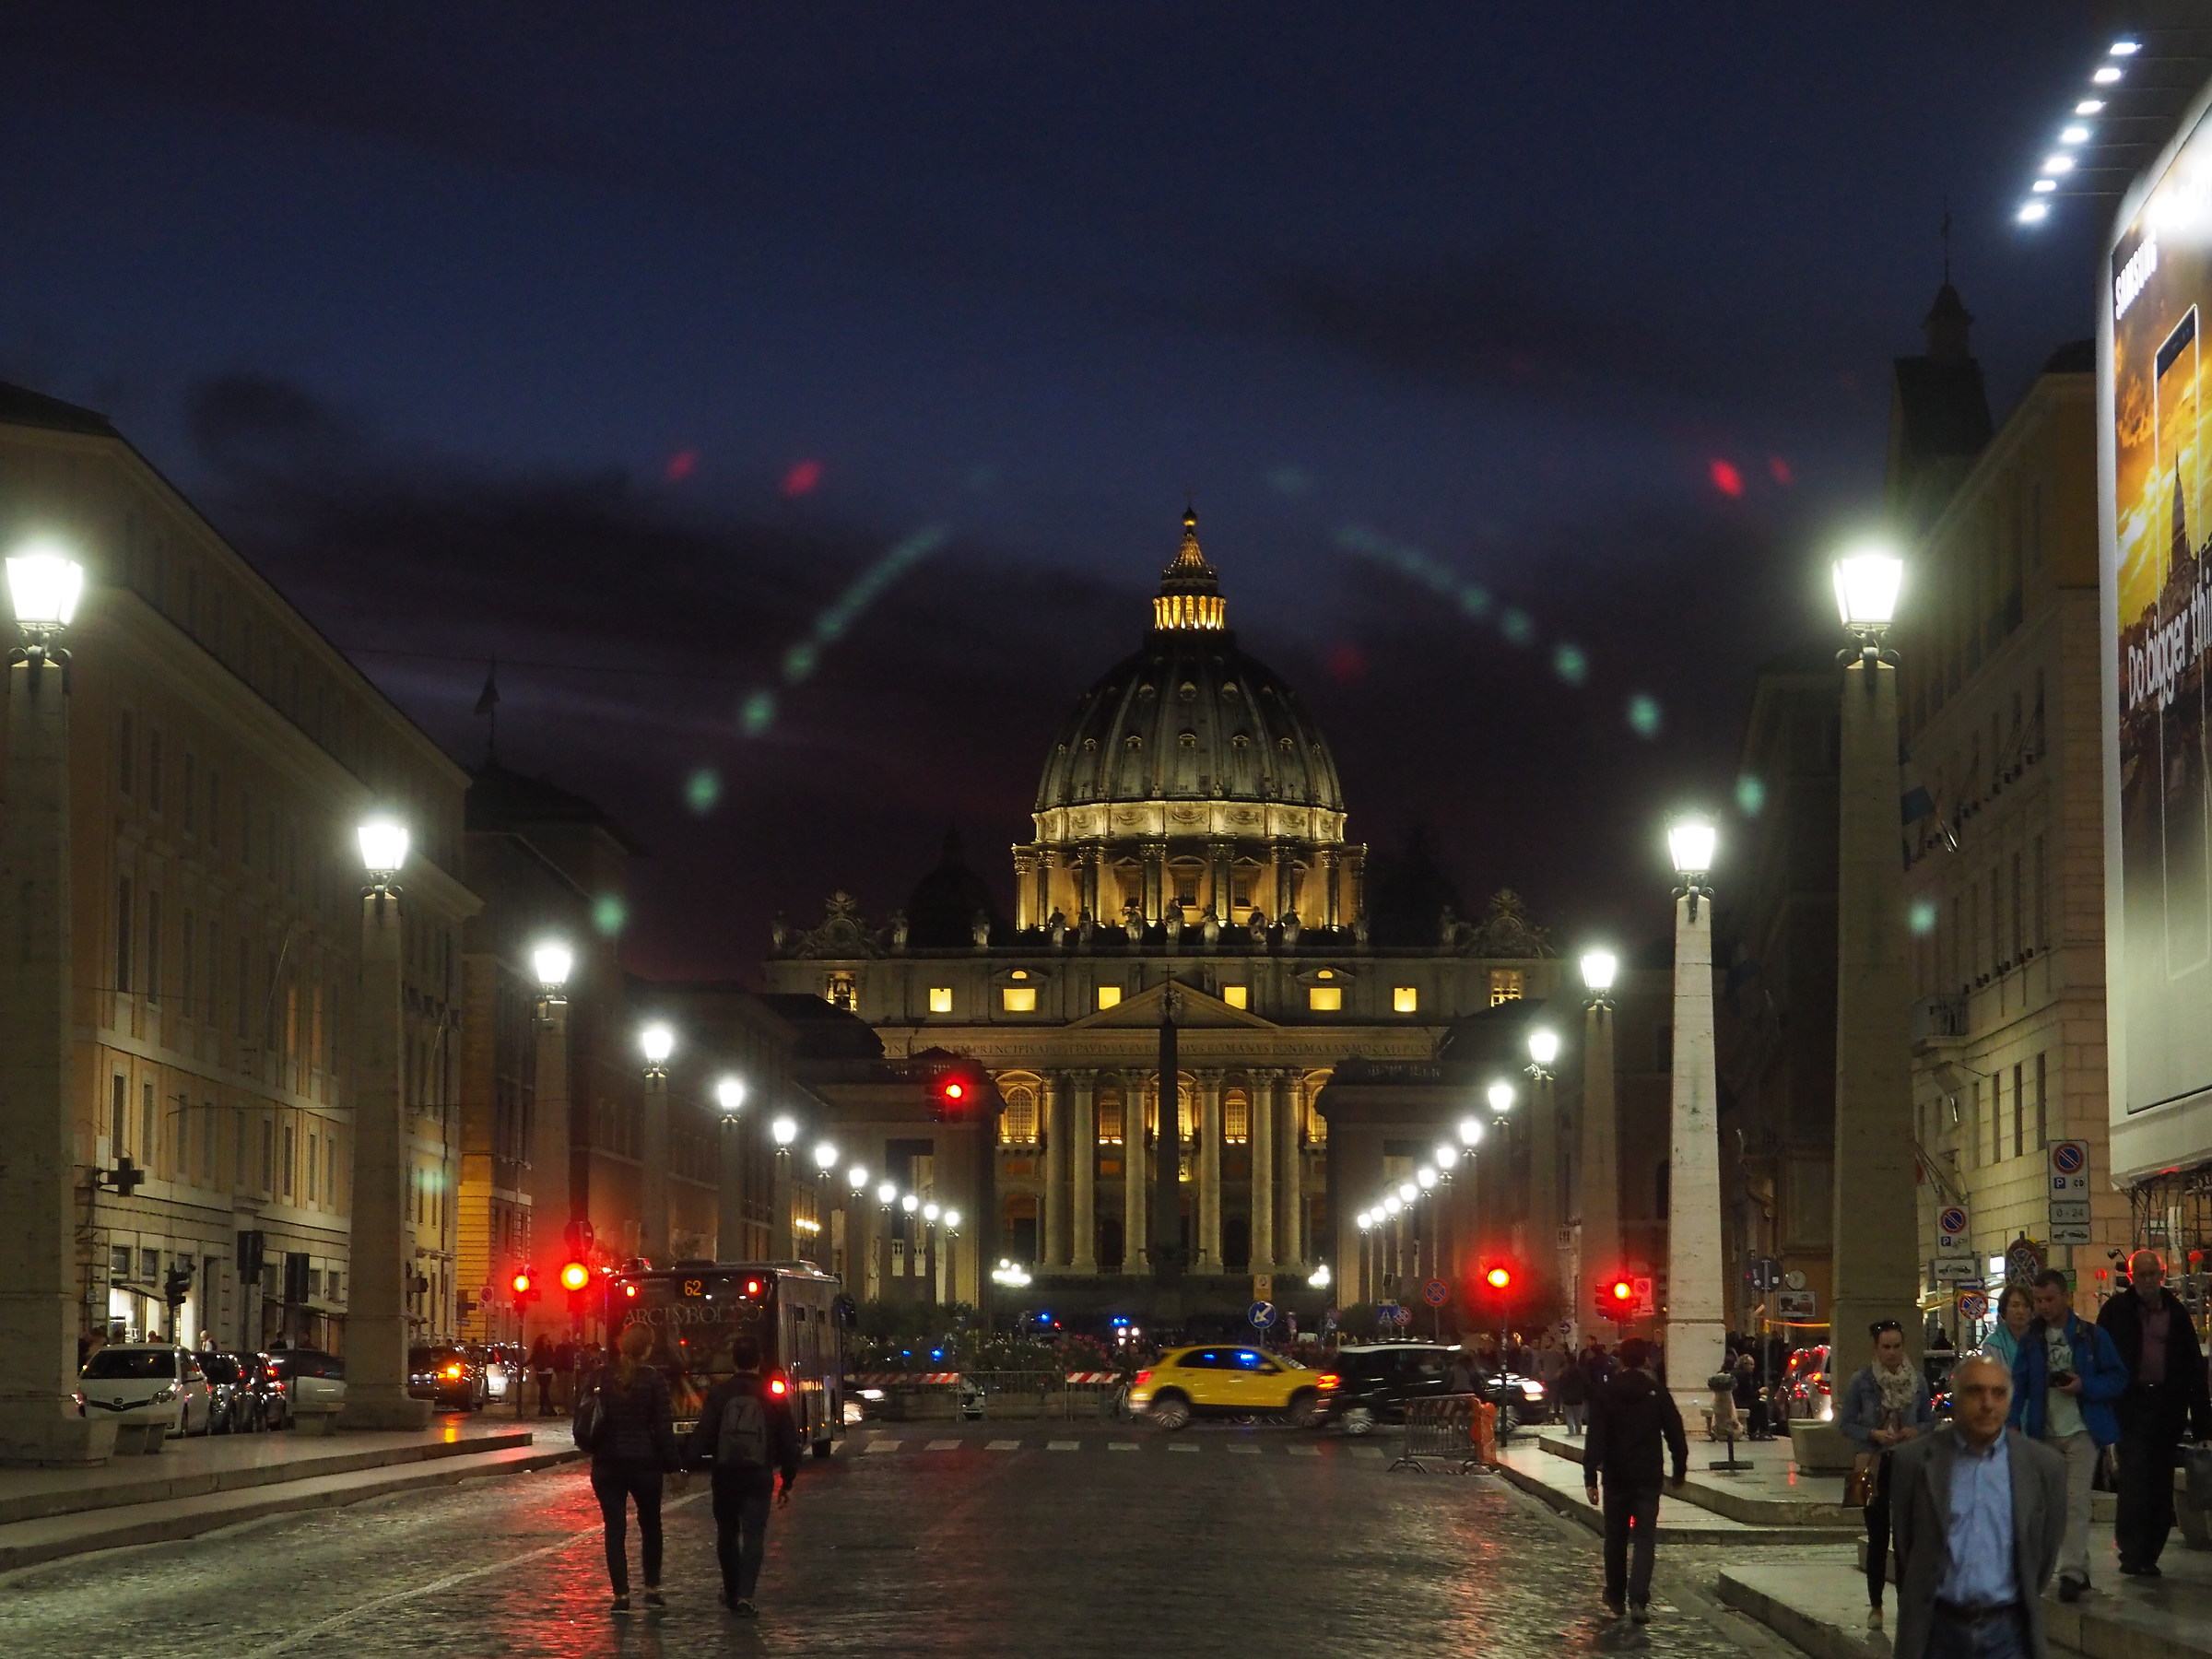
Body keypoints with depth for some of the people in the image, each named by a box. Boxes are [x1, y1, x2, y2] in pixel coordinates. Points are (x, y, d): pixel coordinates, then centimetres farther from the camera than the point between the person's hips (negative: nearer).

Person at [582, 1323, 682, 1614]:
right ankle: (652, 1589, 18)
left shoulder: (602, 1378, -1)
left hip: (607, 1465, 1)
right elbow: (662, 1426, -9)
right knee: (650, 1524, 18)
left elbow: (584, 1417, 1)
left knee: (615, 1527, 3)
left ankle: (621, 1595, -3)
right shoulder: (652, 1380, -8)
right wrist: (673, 1464, -2)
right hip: (644, 1464, -1)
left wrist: (593, 1449, 13)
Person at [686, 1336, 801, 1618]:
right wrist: (787, 1481, 12)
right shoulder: (773, 1397, 0)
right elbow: (789, 1441, 4)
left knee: (727, 1534, 17)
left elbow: (702, 1434, -10)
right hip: (759, 1476, -1)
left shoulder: (718, 1394, -3)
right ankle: (744, 1596, -17)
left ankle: (732, 1593, 27)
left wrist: (688, 1464, -7)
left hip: (725, 1475, 1)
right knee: (753, 1535, -2)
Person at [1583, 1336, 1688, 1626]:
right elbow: (1675, 1435, 0)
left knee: (1615, 1537, 14)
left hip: (1616, 1477, 1)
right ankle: (1638, 1599, -17)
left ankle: (1616, 1599, 22)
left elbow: (1595, 1439, -9)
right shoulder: (1657, 1393, -3)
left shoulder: (1605, 1394, -3)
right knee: (1645, 1537, -2)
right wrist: (1680, 1470, 12)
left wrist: (1591, 1477, -10)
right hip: (1648, 1476, -1)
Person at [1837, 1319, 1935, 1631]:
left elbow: (1929, 1420, 10)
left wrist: (1916, 1431, -12)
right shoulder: (1862, 1381, -3)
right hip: (1876, 1465, -1)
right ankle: (1875, 1605, 10)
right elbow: (1845, 1423, -1)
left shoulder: (1917, 1379, 3)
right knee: (1878, 1538, 2)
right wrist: (1873, 1434, -16)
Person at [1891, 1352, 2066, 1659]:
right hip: (1938, 1630, 0)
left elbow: (2046, 1553, 11)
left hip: (2008, 1633, 0)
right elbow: (1904, 1550, 9)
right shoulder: (1914, 1461, -1)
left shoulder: (2043, 1466, 1)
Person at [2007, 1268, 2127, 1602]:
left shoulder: (2093, 1336, -2)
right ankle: (2079, 1568, 18)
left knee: (2076, 1501, -12)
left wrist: (2084, 1386, -17)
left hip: (2082, 1430, -4)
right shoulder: (2031, 1340, 8)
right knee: (2054, 1503, 8)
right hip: (2046, 1433, 4)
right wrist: (2014, 1423, -6)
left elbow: (2118, 1378, -1)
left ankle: (2072, 1572, -15)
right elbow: (2019, 1386, 7)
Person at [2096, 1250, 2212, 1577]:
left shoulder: (2176, 1313, 9)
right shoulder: (2117, 1311, 2)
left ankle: (2148, 1555, 12)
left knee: (2160, 1483, 5)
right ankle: (2132, 1553, -7)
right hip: (2131, 1405, -3)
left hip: (2167, 1405, 3)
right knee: (2135, 1479, -10)